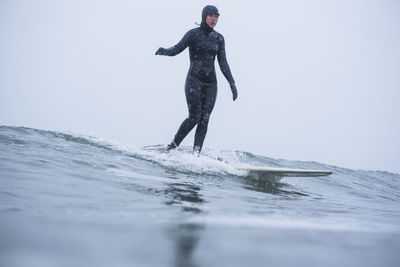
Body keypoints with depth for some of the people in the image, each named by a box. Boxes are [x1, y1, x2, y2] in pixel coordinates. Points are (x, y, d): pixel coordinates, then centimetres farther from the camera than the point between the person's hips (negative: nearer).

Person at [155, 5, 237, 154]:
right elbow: (176, 49, -9)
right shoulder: (193, 34, -1)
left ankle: (196, 154, -3)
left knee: (204, 119, -4)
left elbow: (223, 63, 11)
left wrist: (232, 83, 5)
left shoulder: (219, 38, 11)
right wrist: (164, 51, -31)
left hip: (210, 83, 4)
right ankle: (173, 146, 4)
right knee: (194, 117, -13)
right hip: (194, 80, -4)